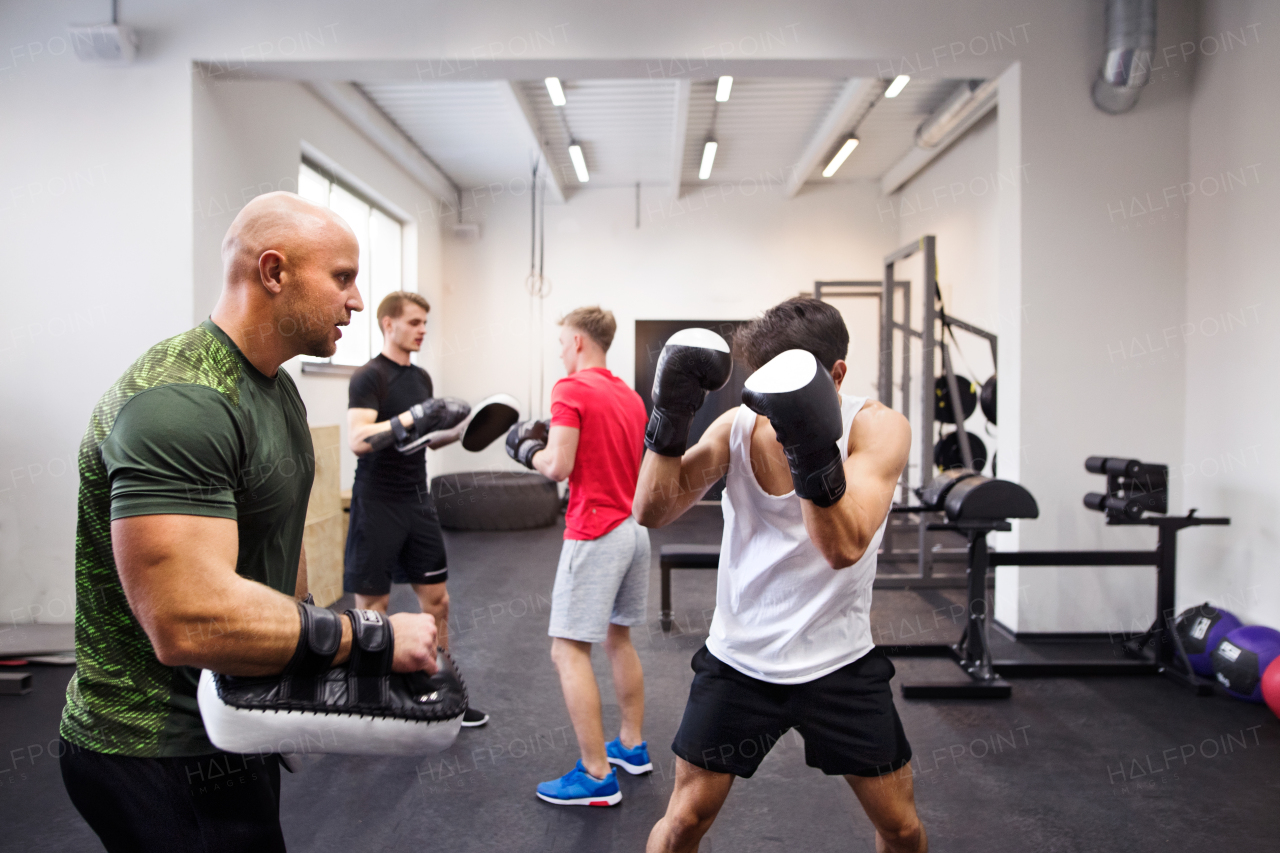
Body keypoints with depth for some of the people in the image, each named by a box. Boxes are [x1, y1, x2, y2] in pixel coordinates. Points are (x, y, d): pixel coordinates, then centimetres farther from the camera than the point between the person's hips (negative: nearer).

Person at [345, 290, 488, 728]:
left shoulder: (421, 377, 12)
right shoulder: (369, 377, -12)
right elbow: (358, 439, -24)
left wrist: (459, 429, 4)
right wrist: (410, 417, -29)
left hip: (418, 501, 7)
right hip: (378, 505, -7)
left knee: (436, 598, 10)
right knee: (372, 604, 2)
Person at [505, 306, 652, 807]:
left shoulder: (572, 389, -11)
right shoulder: (630, 396, 14)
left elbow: (559, 466, -17)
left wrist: (529, 450, 3)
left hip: (595, 533, -9)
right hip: (634, 528, 9)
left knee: (569, 650, -3)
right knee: (618, 639, 21)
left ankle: (597, 776, -1)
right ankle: (632, 746, 31)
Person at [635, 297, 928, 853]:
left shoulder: (878, 429, -14)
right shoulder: (738, 426, -7)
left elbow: (845, 547, -29)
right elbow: (651, 512, -15)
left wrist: (815, 455, -45)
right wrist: (670, 418, -28)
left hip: (840, 662, -1)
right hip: (739, 659, 1)